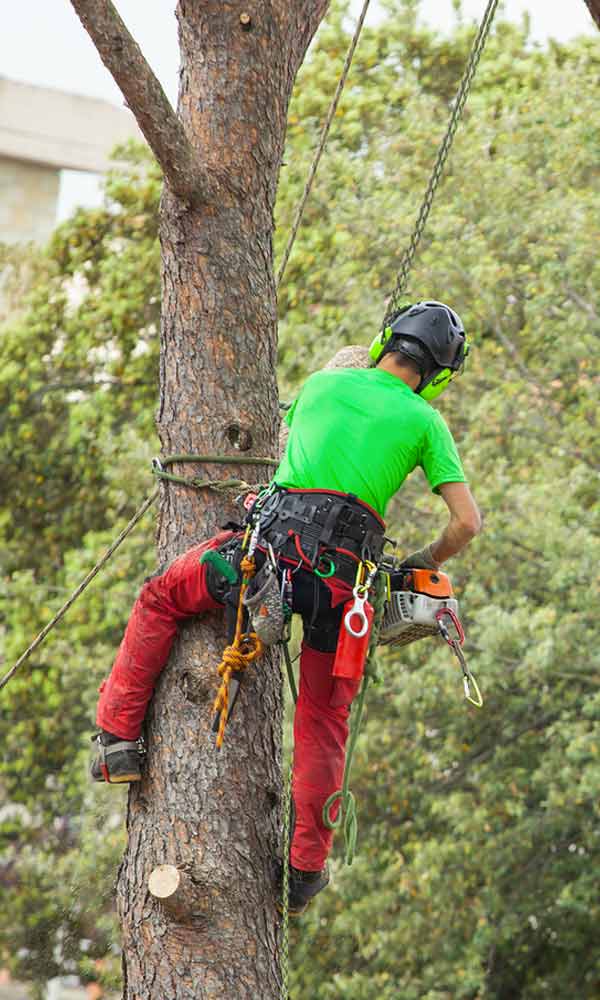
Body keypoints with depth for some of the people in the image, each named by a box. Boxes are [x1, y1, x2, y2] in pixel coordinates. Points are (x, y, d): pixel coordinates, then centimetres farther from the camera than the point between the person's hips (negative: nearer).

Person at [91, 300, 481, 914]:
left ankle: (119, 737, 15)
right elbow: (467, 523, 5)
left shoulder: (323, 383, 17)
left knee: (160, 600, 22)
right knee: (323, 721, 11)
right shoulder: (424, 421, 11)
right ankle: (306, 866, 9)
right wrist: (423, 564, 24)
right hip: (344, 573, 0)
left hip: (276, 537, 0)